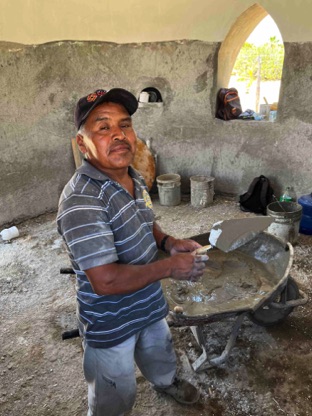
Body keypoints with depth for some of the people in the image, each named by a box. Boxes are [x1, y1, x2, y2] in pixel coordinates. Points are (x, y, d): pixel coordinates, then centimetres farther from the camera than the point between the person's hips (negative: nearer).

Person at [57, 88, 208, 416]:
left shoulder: (134, 178, -5)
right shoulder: (81, 201, -33)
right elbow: (106, 281, -35)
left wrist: (168, 242, -9)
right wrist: (169, 268, -26)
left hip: (149, 305, 8)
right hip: (110, 324, -8)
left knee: (159, 352, 37)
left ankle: (166, 382, 69)